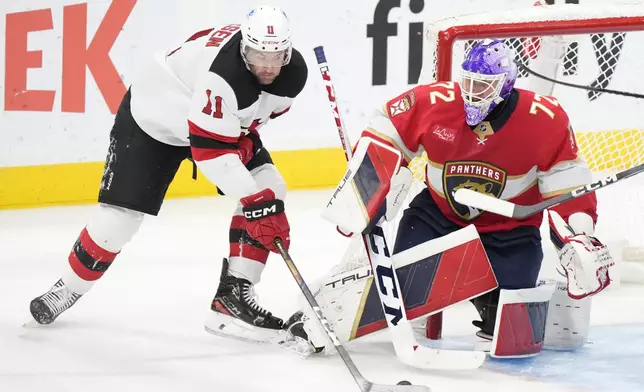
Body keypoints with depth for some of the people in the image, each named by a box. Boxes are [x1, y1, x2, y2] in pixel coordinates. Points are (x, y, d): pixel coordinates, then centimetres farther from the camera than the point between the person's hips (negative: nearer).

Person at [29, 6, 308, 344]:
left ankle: (233, 294, -6)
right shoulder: (223, 72, -42)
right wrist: (255, 202, -44)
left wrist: (246, 134, -11)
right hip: (153, 117, -6)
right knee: (121, 214, -7)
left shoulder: (293, 71, -19)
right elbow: (210, 149, -41)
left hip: (222, 121, 7)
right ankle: (69, 287, 18)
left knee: (269, 189, -11)